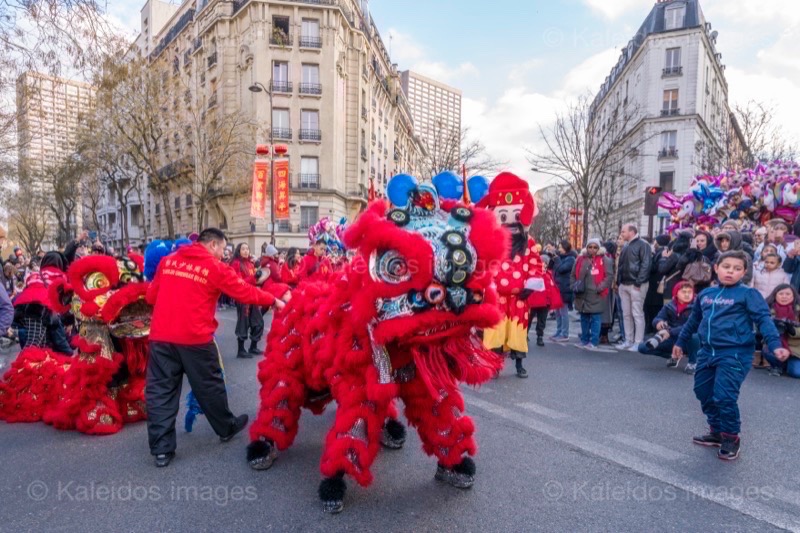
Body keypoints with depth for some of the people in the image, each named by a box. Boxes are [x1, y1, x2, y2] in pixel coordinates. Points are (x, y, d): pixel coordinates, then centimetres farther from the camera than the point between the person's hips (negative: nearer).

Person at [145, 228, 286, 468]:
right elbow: (245, 292, 0)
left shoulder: (167, 261, 10)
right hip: (195, 338, -4)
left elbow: (151, 296, 16)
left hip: (161, 335, 4)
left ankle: (161, 448, 11)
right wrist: (274, 301, 12)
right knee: (209, 386, 13)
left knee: (161, 389, 9)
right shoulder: (215, 267, -4)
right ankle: (227, 428, 31)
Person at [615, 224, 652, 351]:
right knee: (626, 314, 10)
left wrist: (638, 282, -20)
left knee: (637, 314, -5)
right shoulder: (625, 246, 18)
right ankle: (628, 341, 17)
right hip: (624, 284, 8)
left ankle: (638, 343, 0)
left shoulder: (642, 245, -7)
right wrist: (619, 281, 11)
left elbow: (646, 265, -15)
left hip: (636, 285, -8)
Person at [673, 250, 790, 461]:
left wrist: (775, 345, -30)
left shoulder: (748, 294, -6)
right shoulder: (705, 294, 11)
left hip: (734, 354, -6)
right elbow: (693, 320, 22)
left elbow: (764, 319, -15)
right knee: (703, 393, 13)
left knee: (724, 396, -11)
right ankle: (716, 431, 32)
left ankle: (731, 437, 12)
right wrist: (681, 342, 29)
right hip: (707, 352, 7)